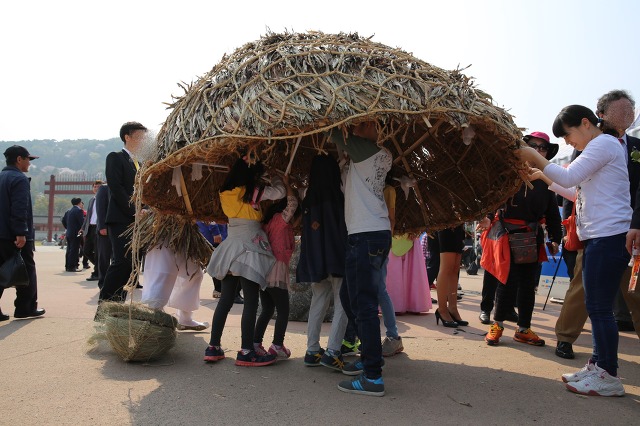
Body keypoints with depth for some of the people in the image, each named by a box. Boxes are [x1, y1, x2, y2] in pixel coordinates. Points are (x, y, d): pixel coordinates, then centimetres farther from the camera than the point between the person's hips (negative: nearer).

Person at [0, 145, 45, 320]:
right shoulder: (20, 179, -12)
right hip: (16, 236, -8)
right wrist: (21, 233, -23)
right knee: (27, 271, 3)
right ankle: (26, 308, 8)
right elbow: (20, 209, -21)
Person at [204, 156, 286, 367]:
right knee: (251, 301, -4)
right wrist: (275, 176, 18)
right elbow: (279, 192, -1)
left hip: (230, 247, 7)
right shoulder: (252, 191, -7)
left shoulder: (226, 192, 11)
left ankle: (213, 347, 14)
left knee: (225, 300, 11)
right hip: (249, 248, -7)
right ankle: (246, 351, -4)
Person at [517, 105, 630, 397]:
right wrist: (543, 177, 16)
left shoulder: (604, 143, -8)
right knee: (596, 306, 12)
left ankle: (609, 376, 1)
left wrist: (535, 158, -8)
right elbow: (576, 191, 22)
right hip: (597, 236, 10)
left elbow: (569, 177, -17)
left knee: (599, 307, -7)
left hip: (608, 236, -10)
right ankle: (598, 365, 20)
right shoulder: (598, 148, 22)